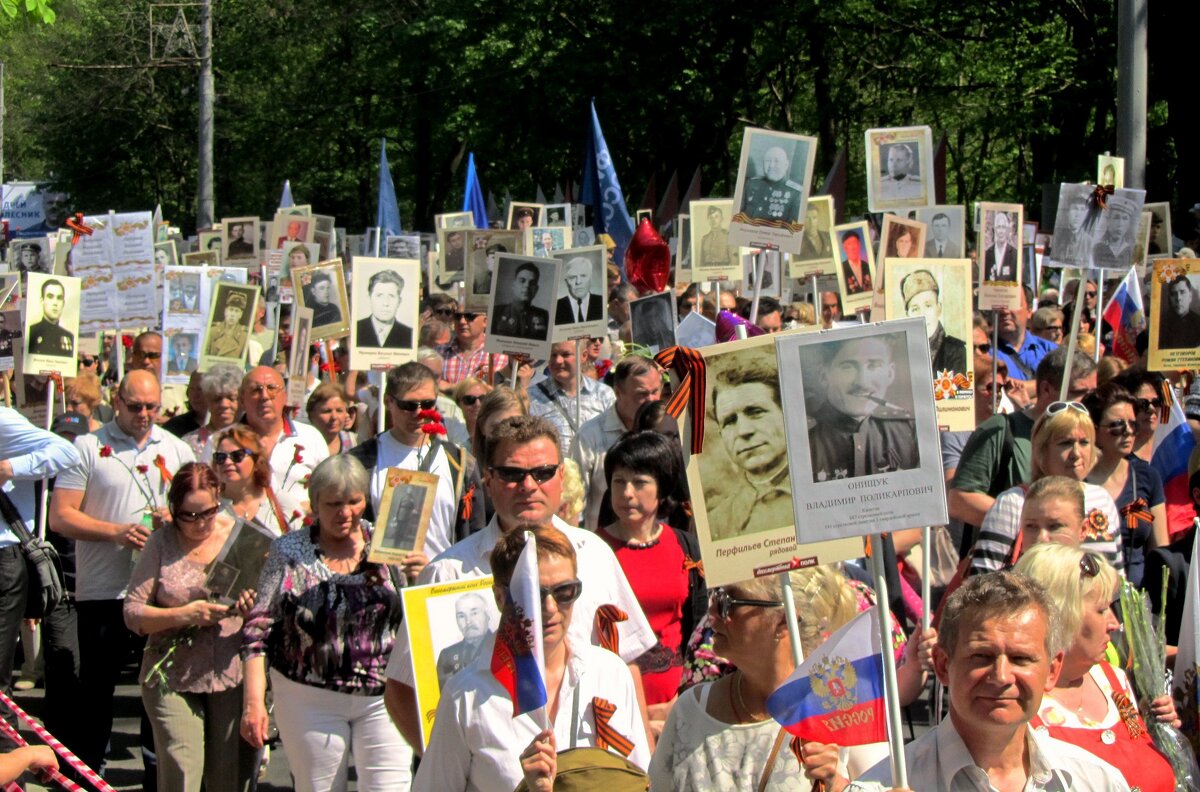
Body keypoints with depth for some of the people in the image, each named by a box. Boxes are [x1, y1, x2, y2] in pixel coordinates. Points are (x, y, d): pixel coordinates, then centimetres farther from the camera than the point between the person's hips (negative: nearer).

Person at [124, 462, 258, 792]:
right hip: (173, 679, -1)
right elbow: (133, 613, -3)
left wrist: (252, 607, -18)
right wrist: (186, 614, -18)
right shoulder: (161, 543, 0)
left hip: (232, 676, 1)